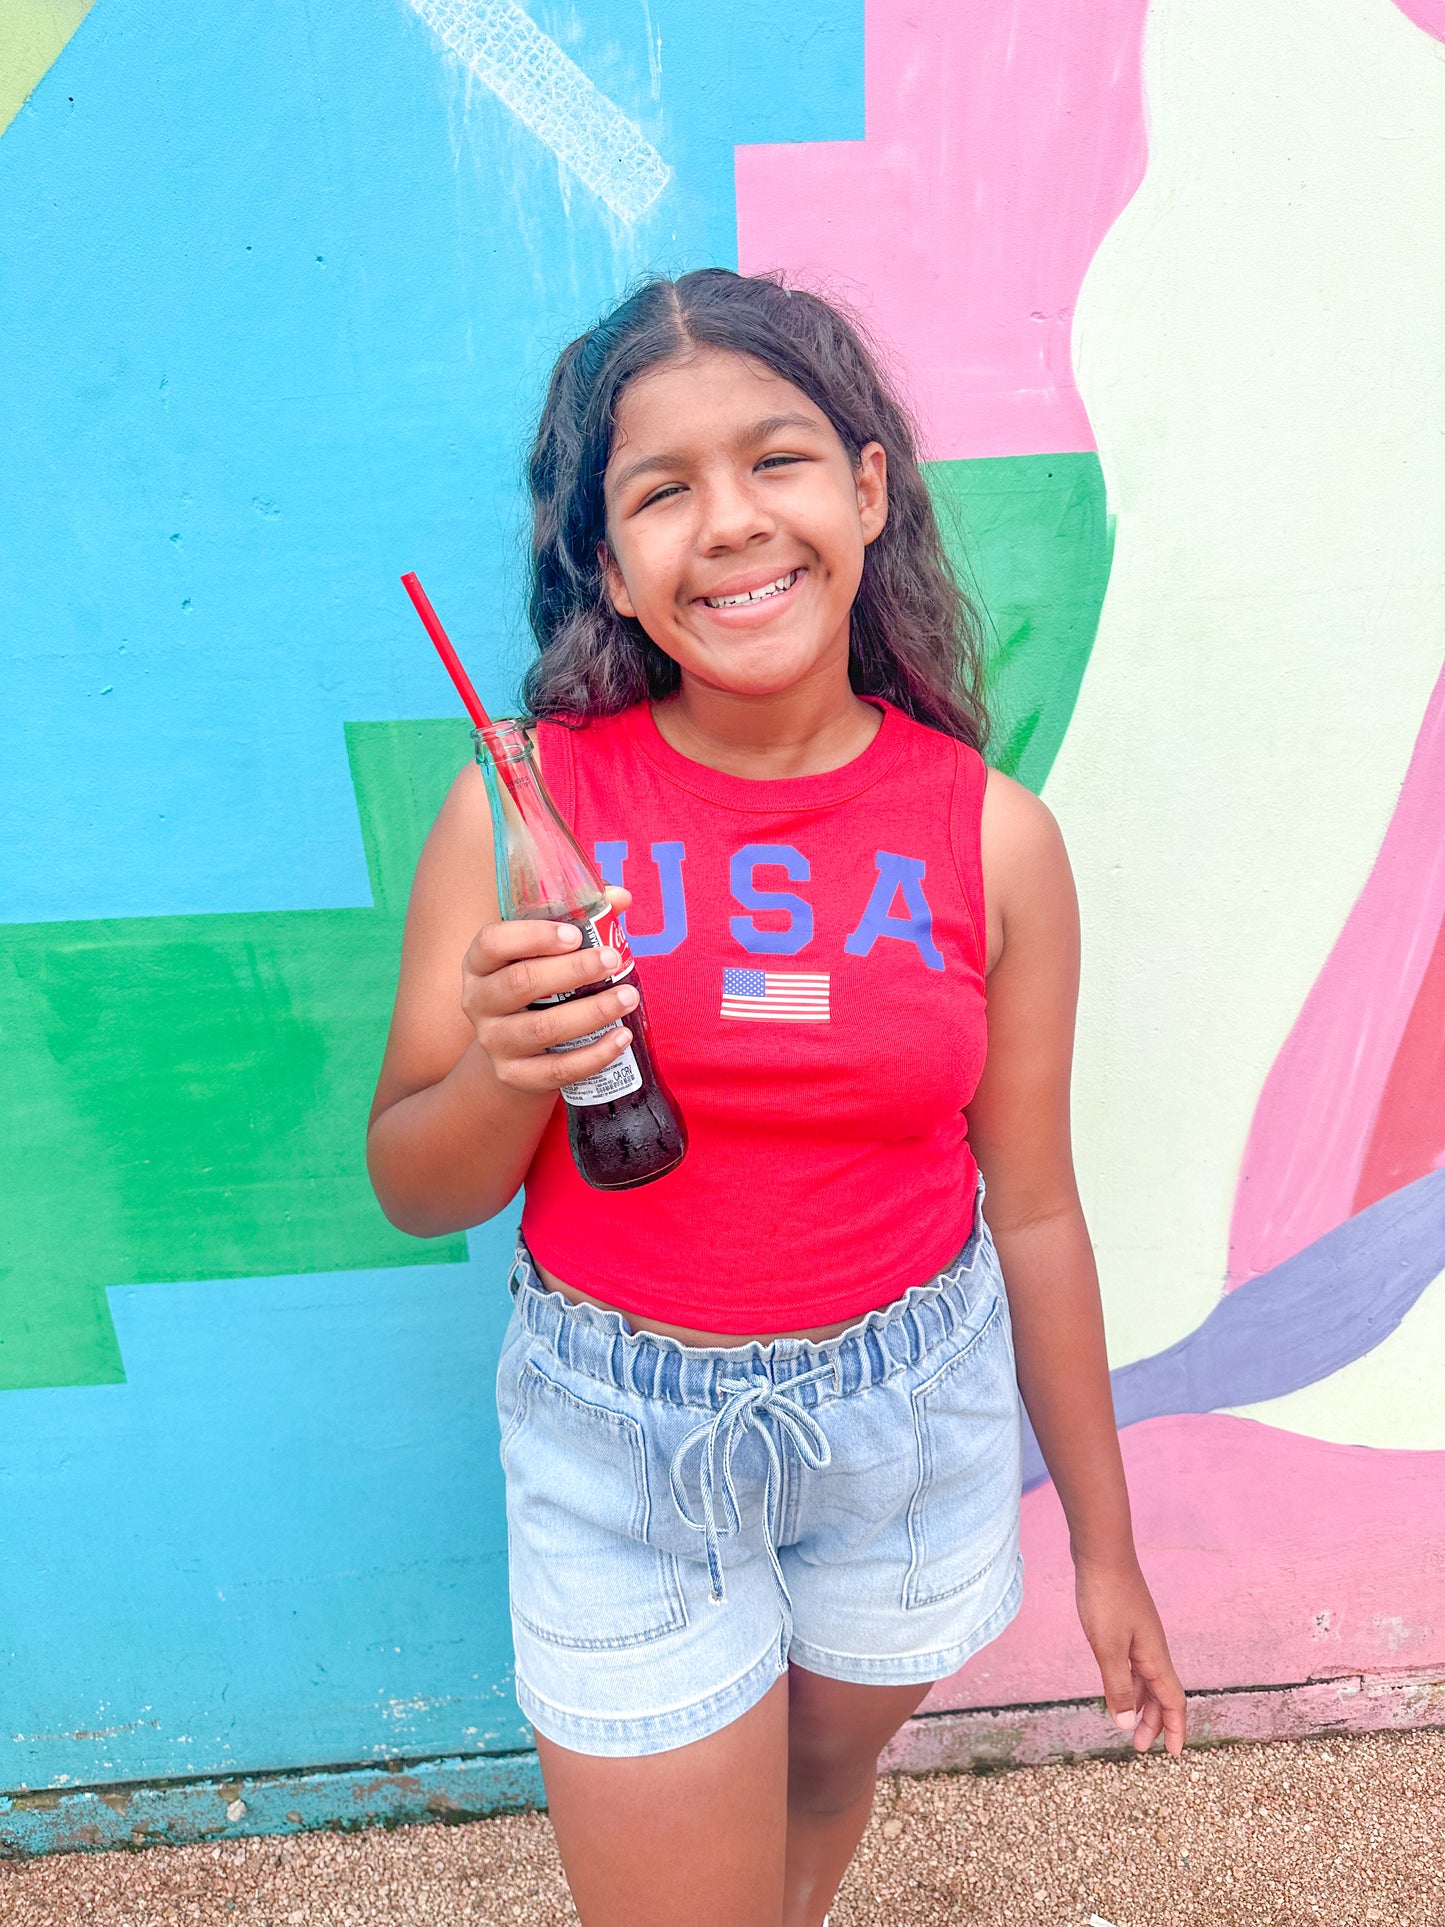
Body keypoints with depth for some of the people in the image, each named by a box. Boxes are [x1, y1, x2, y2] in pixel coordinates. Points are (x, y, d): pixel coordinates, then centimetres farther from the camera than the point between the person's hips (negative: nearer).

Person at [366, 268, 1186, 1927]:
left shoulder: (995, 839, -11)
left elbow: (1033, 1209, -1)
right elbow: (414, 1191, -6)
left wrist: (1103, 1543, 8)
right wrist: (508, 1074, -29)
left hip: (913, 1413, 2)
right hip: (621, 1430, -1)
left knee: (829, 1778, 29)